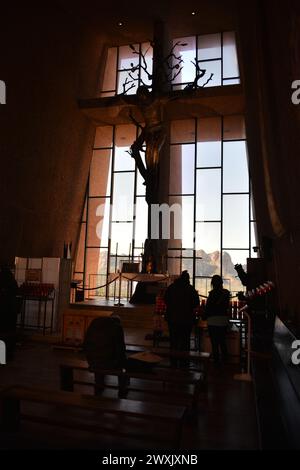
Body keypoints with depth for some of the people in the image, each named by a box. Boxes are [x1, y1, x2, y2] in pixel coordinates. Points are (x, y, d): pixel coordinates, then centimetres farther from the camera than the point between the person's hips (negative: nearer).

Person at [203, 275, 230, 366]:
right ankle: (225, 359, 24)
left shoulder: (213, 293, -13)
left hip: (213, 320, -5)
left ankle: (216, 361, 9)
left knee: (214, 343, 4)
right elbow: (227, 307, 10)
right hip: (224, 320, 5)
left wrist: (204, 317, 5)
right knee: (222, 341, 19)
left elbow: (208, 307, -8)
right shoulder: (226, 293, 1)